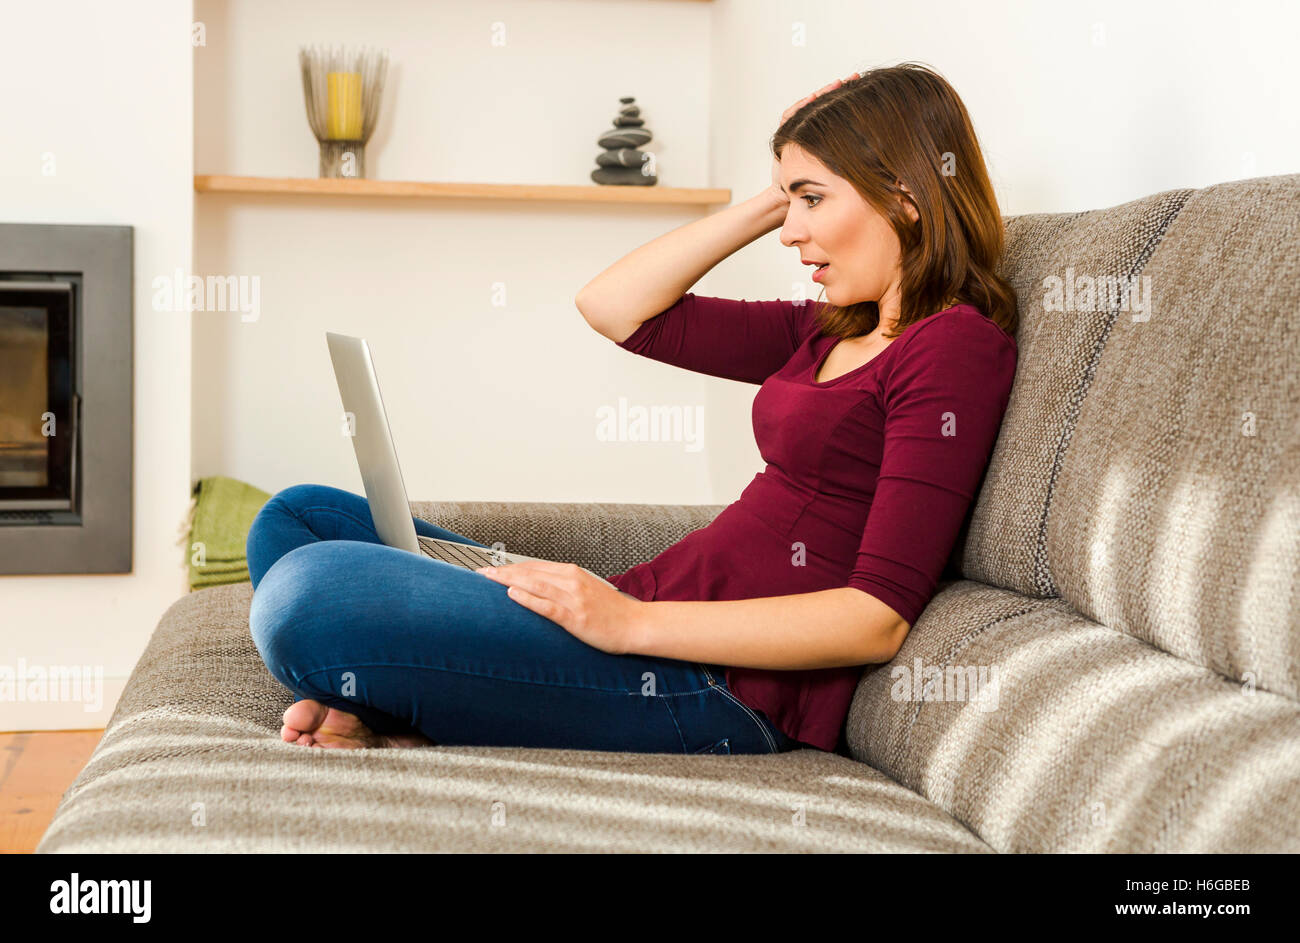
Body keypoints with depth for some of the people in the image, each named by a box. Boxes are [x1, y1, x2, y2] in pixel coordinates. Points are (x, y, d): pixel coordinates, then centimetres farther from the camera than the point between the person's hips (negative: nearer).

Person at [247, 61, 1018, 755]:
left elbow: (879, 619, -19)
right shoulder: (833, 331, 17)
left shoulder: (956, 346, -10)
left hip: (725, 691, -10)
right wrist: (771, 200, 13)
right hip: (651, 613, 10)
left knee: (308, 594, -26)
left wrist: (633, 623, -23)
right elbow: (614, 307, 20)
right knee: (298, 519, 12)